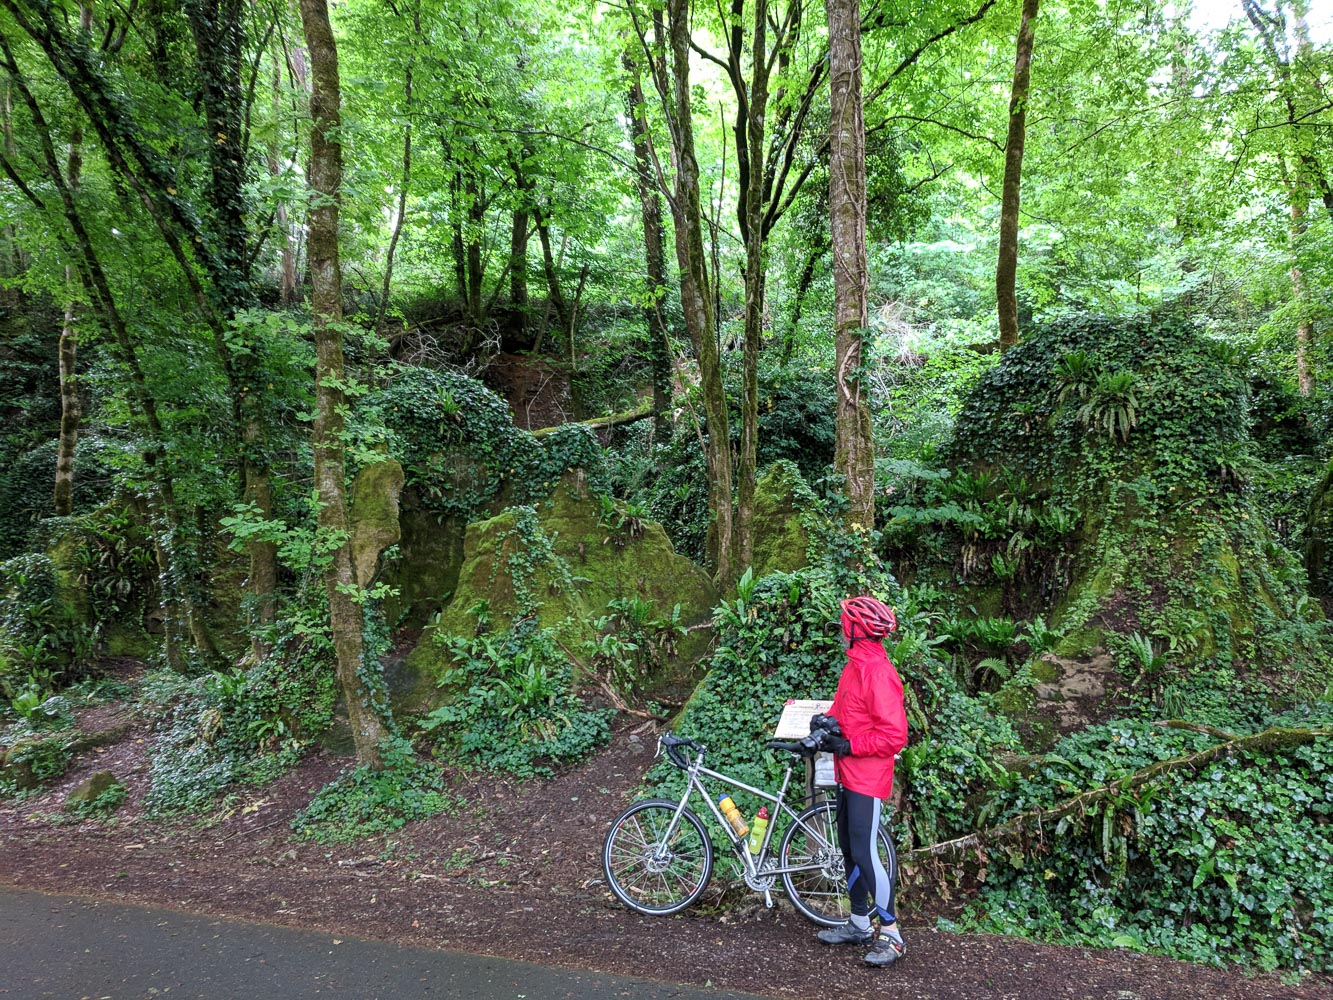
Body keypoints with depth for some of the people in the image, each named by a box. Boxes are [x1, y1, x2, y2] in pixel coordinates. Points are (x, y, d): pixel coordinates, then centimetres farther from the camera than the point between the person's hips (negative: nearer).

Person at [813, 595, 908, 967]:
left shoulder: (878, 672, -21)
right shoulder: (855, 665, 10)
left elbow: (894, 735, -23)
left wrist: (849, 746, -20)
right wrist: (830, 721, 2)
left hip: (867, 779, -10)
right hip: (847, 774, 10)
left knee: (864, 853, -7)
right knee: (849, 850, 16)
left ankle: (891, 934, 6)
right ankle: (859, 925, 28)